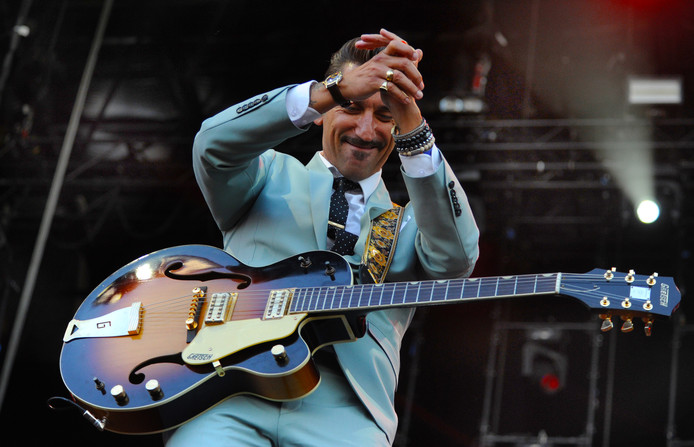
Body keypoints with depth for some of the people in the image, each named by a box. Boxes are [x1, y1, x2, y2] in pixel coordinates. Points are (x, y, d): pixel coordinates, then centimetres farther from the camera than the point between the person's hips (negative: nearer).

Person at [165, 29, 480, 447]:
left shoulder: (409, 225, 23)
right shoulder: (272, 177, 21)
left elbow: (456, 258, -1)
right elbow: (214, 145, -2)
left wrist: (411, 123, -10)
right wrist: (333, 89, -13)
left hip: (342, 412, 1)